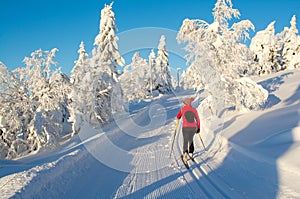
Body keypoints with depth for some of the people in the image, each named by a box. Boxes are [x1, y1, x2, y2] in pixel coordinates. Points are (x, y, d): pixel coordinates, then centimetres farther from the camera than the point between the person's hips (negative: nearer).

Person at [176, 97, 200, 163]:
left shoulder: (182, 109, -1)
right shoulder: (194, 109, 4)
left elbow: (178, 117, 11)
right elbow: (198, 119, 5)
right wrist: (198, 128, 14)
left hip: (185, 127, -3)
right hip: (193, 127, 3)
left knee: (185, 141, 3)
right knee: (191, 139, 25)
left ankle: (185, 153, -22)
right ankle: (190, 153, 24)